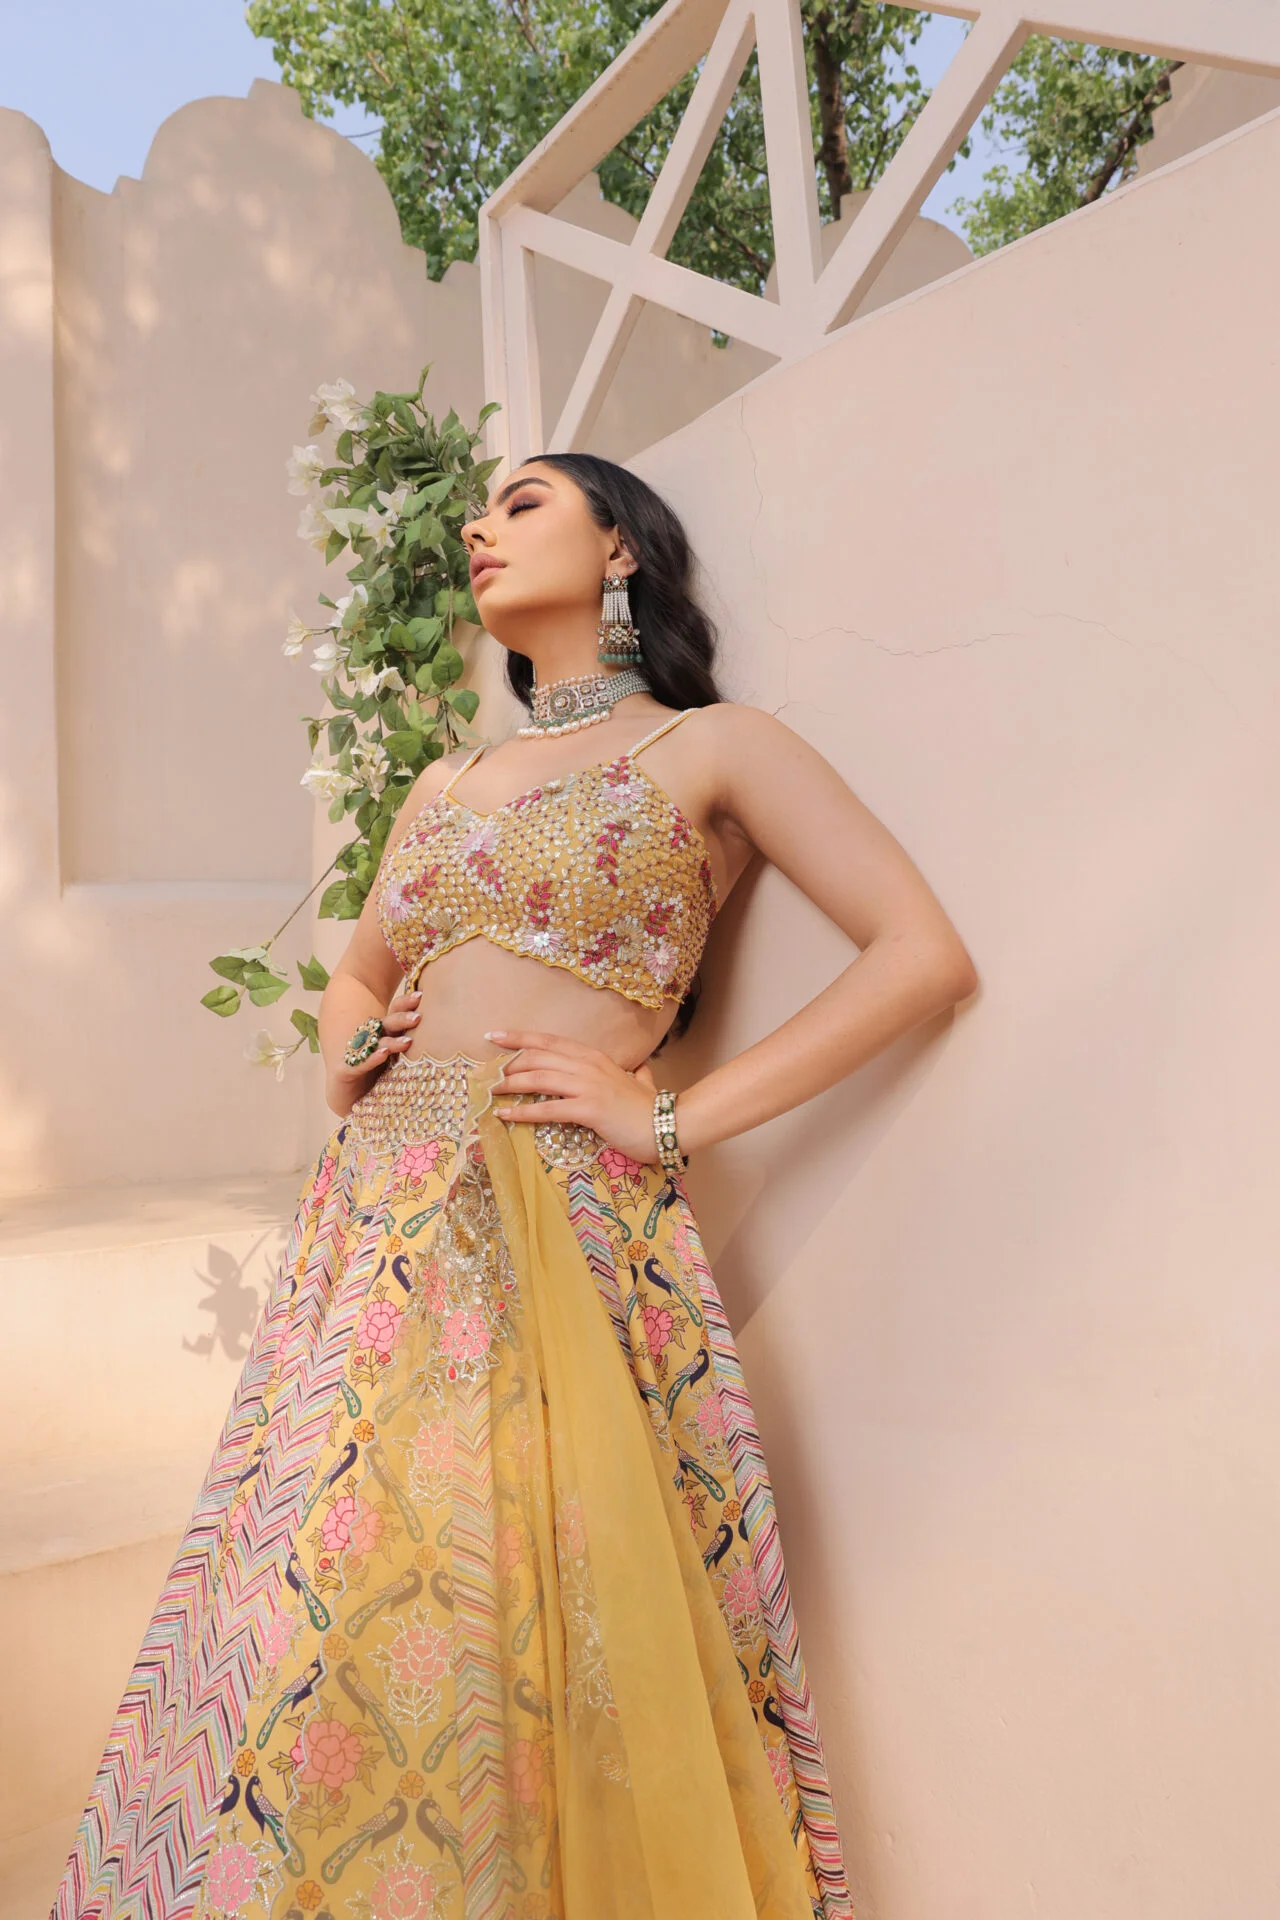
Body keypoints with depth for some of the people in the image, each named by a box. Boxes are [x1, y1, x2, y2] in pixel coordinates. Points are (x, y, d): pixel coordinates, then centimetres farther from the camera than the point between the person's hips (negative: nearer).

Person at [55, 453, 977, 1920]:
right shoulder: (449, 783, 18)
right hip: (375, 1211, 6)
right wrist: (348, 1065, 8)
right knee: (314, 1594, 10)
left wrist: (677, 1116, -11)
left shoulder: (712, 749, 2)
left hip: (552, 1218, -5)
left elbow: (925, 957, -8)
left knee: (489, 1607, -1)